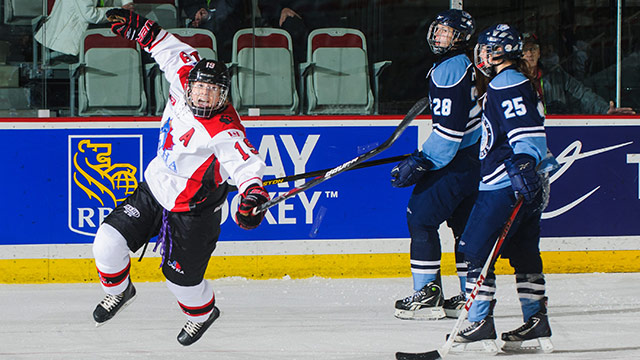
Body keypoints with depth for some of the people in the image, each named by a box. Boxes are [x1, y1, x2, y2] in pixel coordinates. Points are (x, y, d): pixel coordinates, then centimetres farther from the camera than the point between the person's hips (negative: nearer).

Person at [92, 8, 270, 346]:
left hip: (191, 212, -6)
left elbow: (247, 164, -42)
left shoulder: (224, 133, -32)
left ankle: (203, 312, 38)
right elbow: (176, 52, 6)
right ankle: (119, 290, 31)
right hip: (154, 188, 6)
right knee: (109, 242, -1)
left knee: (181, 276, 3)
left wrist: (252, 193, -61)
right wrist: (142, 30, 6)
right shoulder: (183, 82, -12)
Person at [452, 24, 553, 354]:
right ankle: (537, 323, 13)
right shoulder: (516, 83, 21)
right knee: (524, 253, 12)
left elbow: (526, 128, -24)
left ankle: (480, 322, -10)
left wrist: (523, 162, -37)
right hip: (523, 184, 11)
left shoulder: (506, 83, -11)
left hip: (504, 183, -11)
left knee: (475, 249, -8)